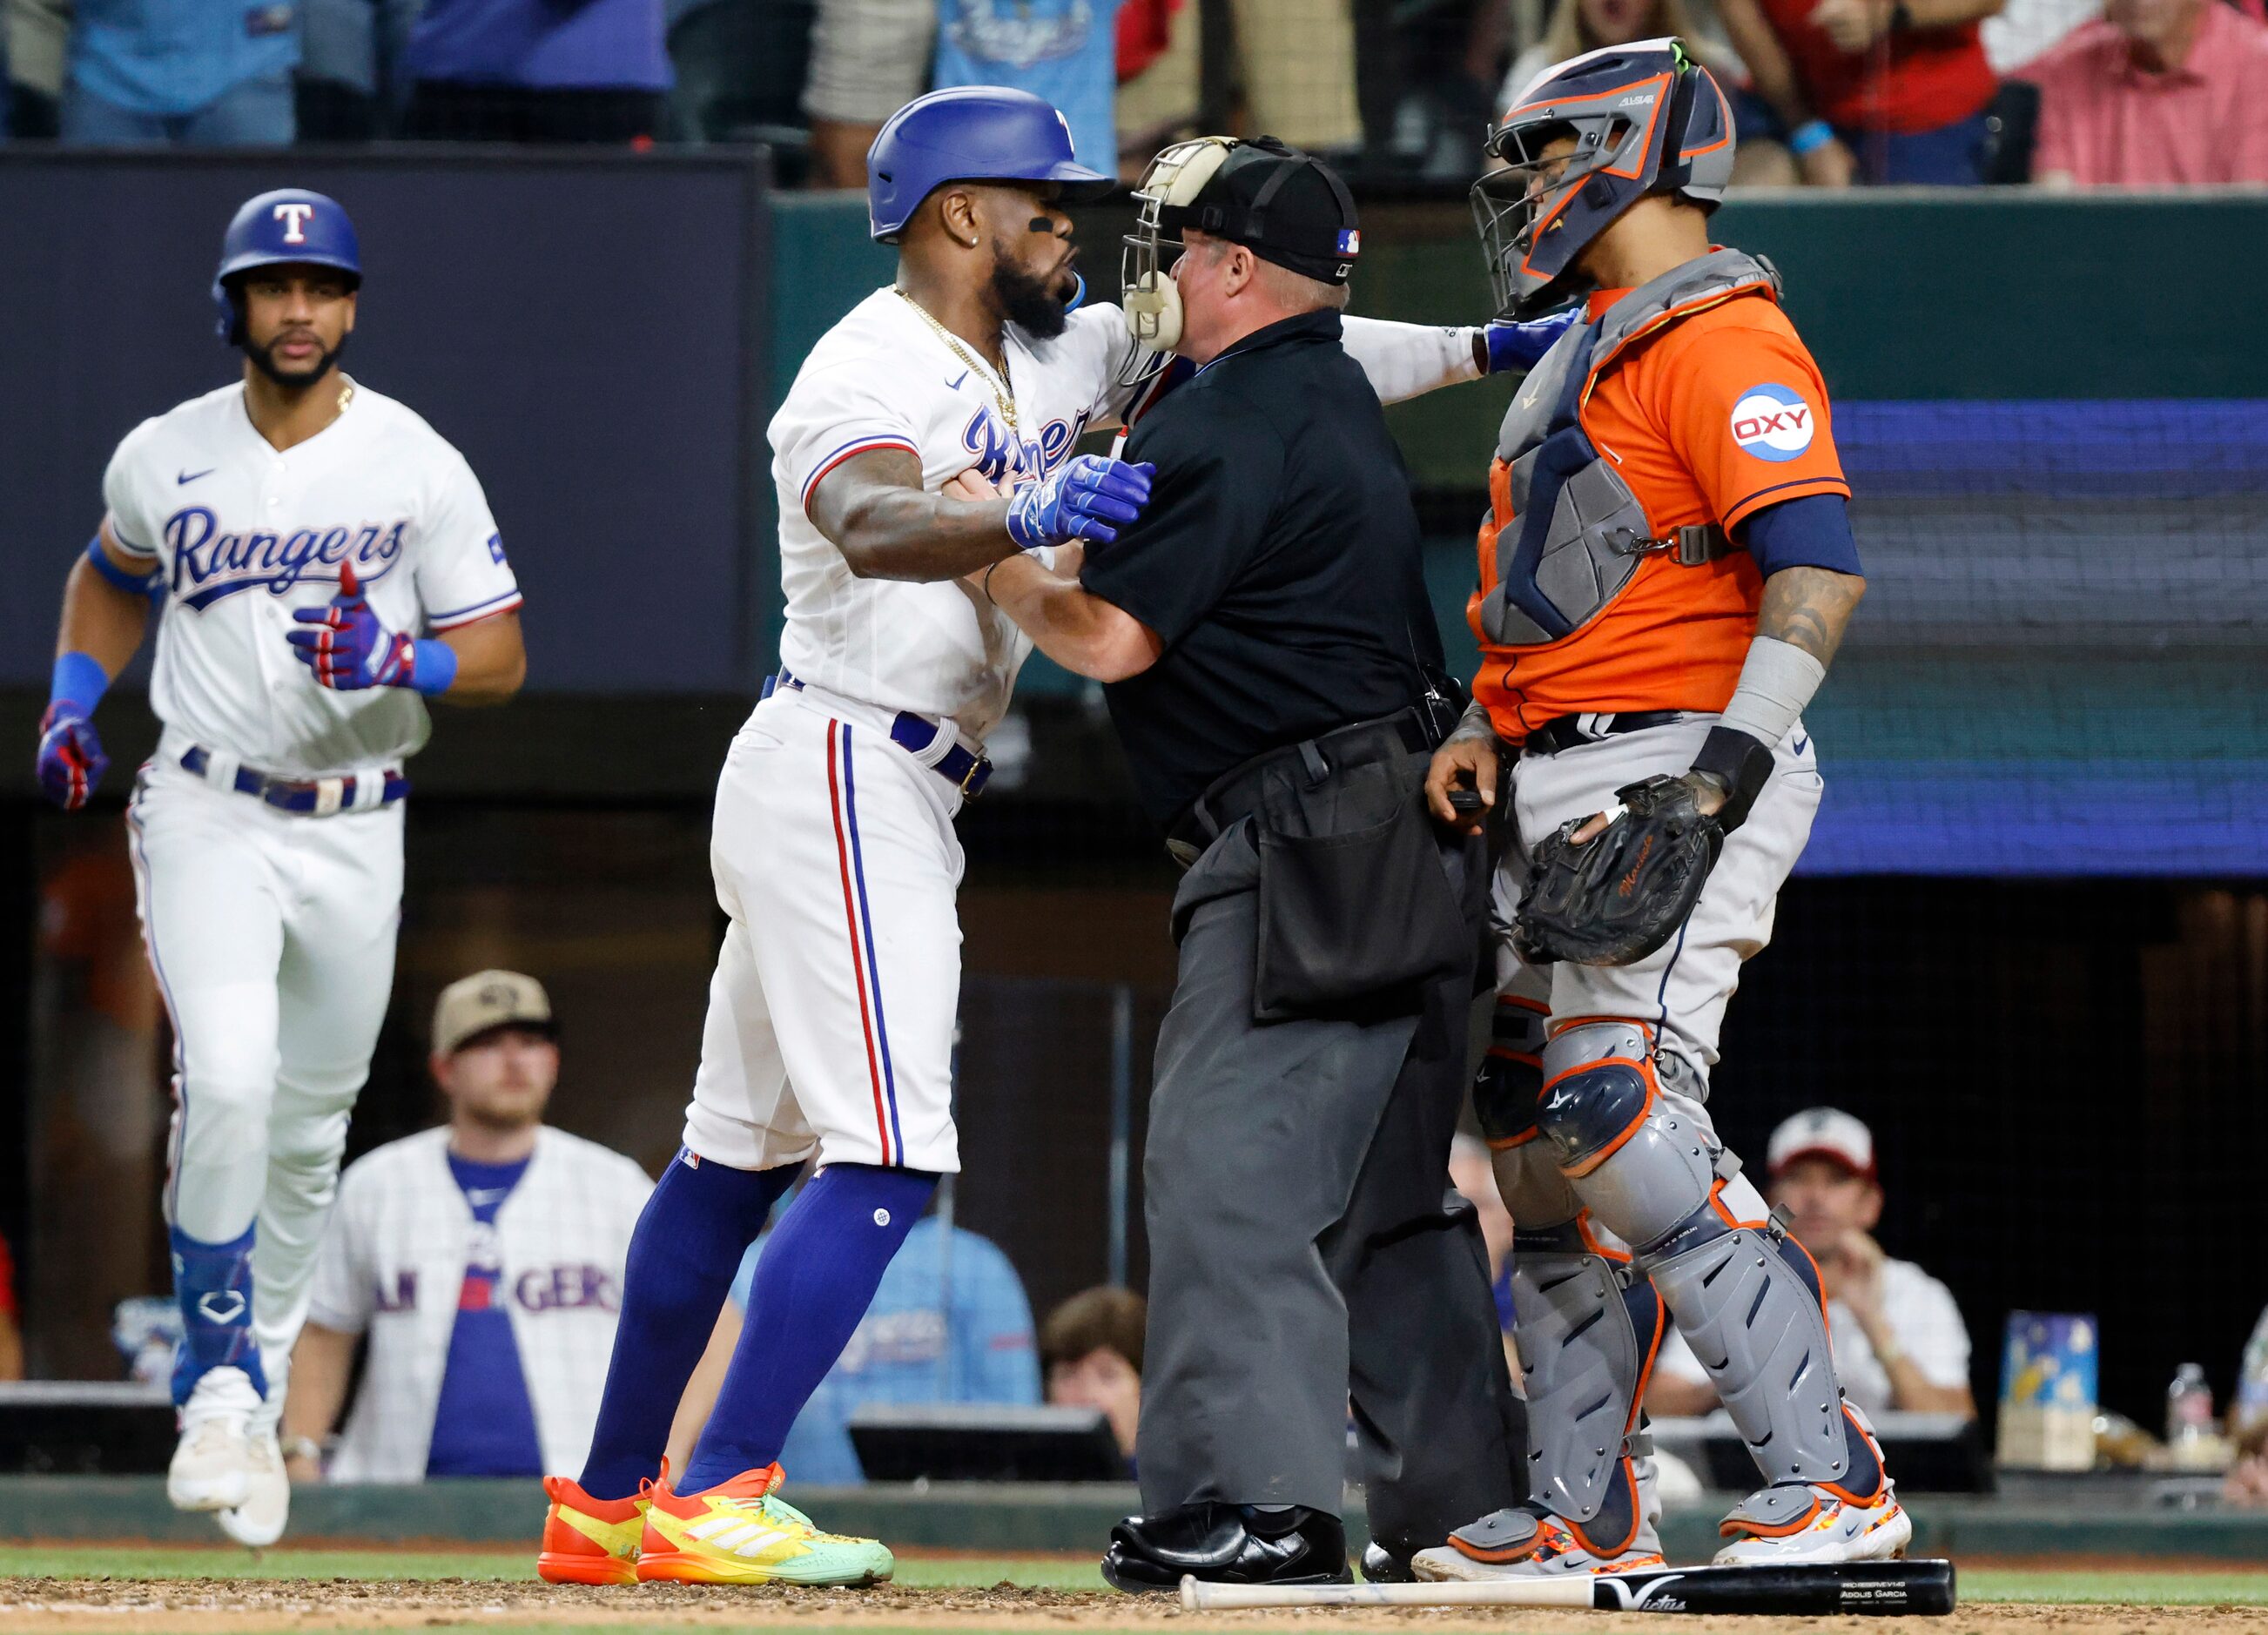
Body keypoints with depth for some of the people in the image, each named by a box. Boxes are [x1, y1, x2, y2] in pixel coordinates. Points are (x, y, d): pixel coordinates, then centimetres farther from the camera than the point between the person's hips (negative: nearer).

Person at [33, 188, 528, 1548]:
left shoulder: (419, 467, -4)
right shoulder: (163, 458, 0)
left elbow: (502, 657, -3)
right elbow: (114, 576, 22)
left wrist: (399, 660, -23)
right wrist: (71, 700, 6)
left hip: (356, 834, 1)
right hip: (208, 820, -1)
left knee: (310, 1128, 9)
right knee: (228, 1079, -23)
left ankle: (259, 1397, 27)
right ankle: (221, 1385, -13)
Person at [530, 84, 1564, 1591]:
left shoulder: (1055, 354, 13)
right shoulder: (872, 371, -16)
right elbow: (873, 524, -37)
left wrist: (1477, 351, 5)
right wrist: (1022, 522, -56)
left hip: (895, 792, 10)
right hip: (842, 775, -10)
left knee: (739, 1154, 13)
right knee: (886, 1162, -17)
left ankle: (607, 1501, 19)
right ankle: (712, 1505, -21)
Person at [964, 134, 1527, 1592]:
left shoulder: (1227, 422, -12)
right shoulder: (1340, 399, 19)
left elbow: (1110, 638, -16)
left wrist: (987, 556, -1)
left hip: (1303, 842, -10)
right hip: (1403, 850, 10)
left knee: (1231, 1162, -13)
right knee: (1389, 1183, 15)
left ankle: (1256, 1497, -19)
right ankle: (1461, 1496, 17)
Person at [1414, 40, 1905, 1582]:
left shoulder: (1723, 341, -11)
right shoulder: (1593, 355, 21)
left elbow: (1820, 564, -22)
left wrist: (1722, 773, -28)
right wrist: (1484, 729, 10)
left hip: (1671, 769, -11)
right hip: (1561, 789, 11)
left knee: (1622, 1120, -21)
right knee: (1540, 1140, 10)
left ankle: (1831, 1481, -21)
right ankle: (1586, 1514, 16)